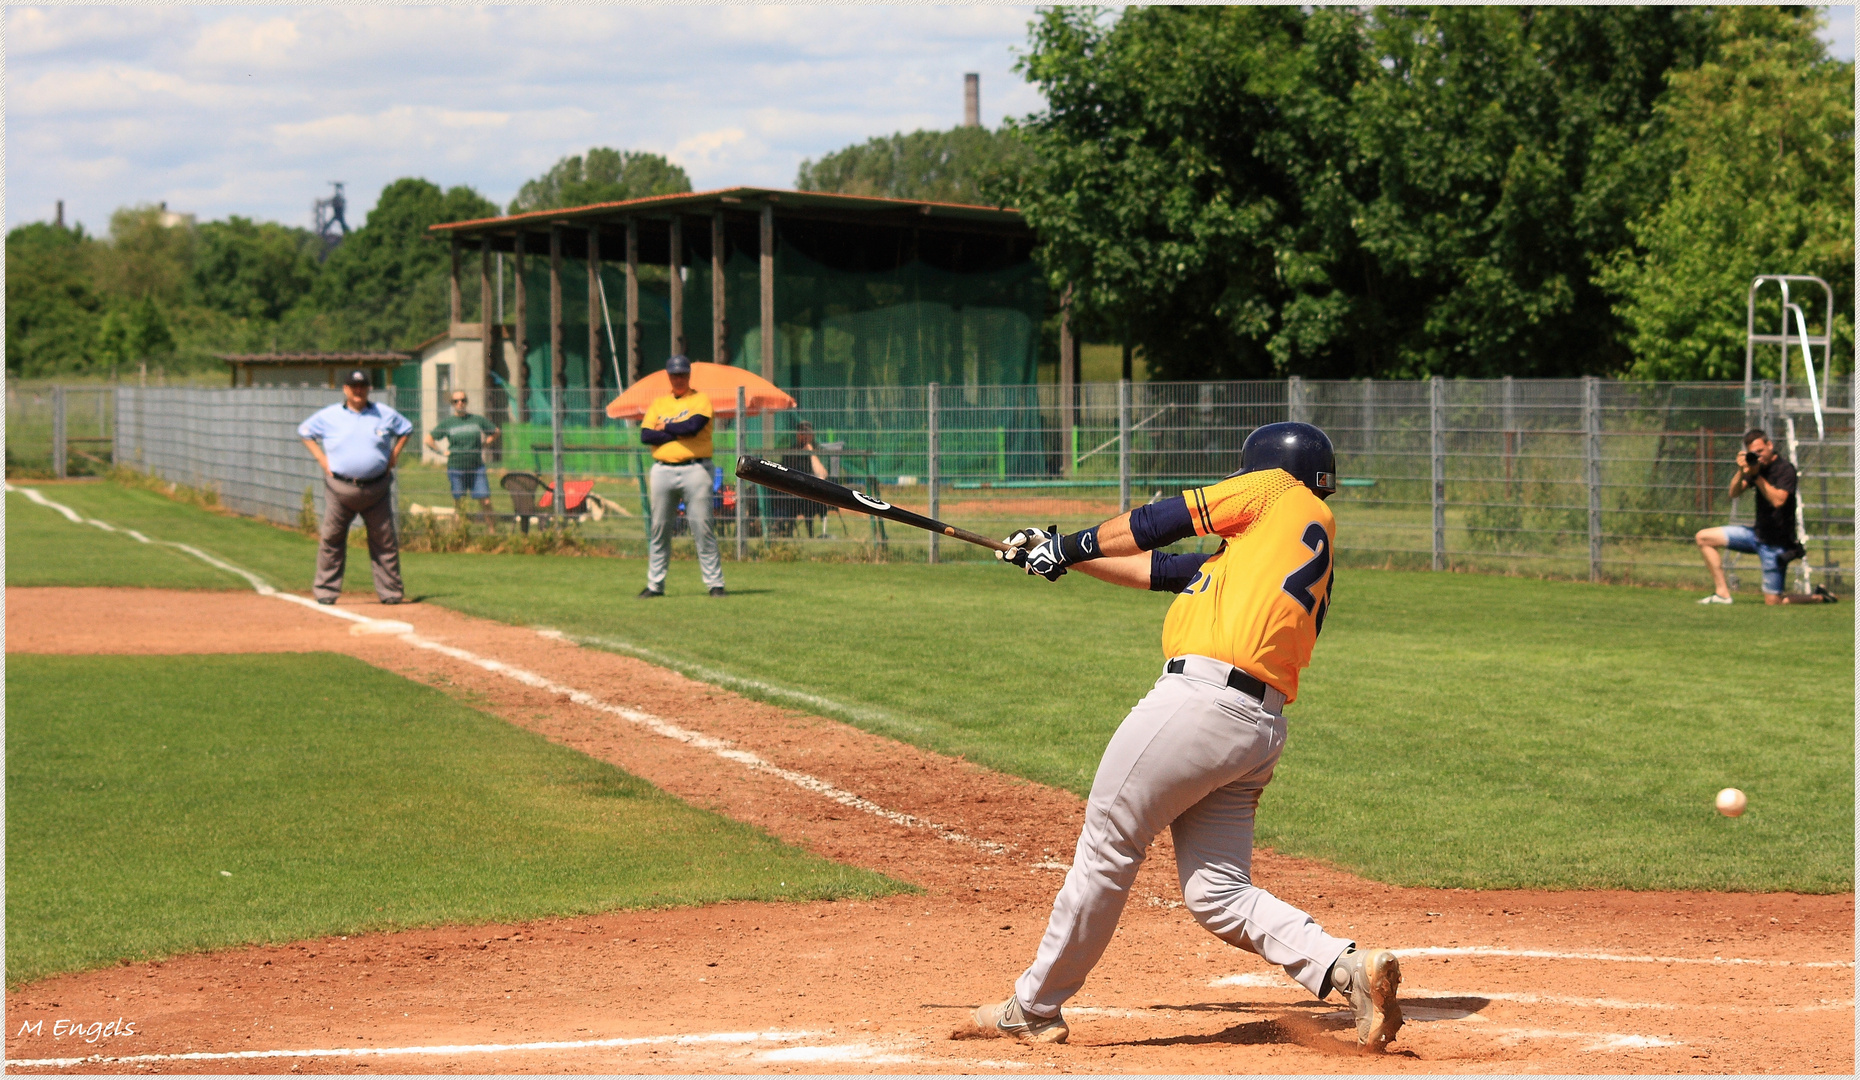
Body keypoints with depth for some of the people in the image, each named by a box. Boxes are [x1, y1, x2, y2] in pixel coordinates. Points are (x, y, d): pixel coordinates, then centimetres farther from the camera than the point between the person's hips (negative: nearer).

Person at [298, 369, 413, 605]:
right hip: (340, 489, -1)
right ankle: (326, 590, 6)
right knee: (331, 538, -1)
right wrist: (321, 458, 4)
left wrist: (394, 456, 8)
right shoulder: (328, 416, 3)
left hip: (376, 488, 1)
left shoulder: (385, 415, 6)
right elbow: (304, 431, 15)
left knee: (384, 540, 3)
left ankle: (390, 591, 10)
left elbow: (406, 429, 21)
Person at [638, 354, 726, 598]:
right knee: (659, 529, 5)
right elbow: (645, 435, 1)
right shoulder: (658, 404, 15)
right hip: (663, 470, 4)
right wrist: (679, 433, -8)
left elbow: (693, 426, -14)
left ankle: (715, 582, -5)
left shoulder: (701, 399, 5)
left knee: (702, 527, -7)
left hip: (695, 469, -4)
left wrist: (665, 427, 0)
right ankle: (655, 584, 10)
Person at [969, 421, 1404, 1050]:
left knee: (1106, 850, 0)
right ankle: (1349, 968, -9)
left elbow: (1159, 522, 10)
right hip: (1259, 728, 9)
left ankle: (1034, 1008, 7)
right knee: (1218, 895, 6)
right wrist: (1062, 559, 35)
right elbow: (1165, 571, 32)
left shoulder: (1284, 493, 8)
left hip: (1203, 697, -9)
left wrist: (1074, 544, 26)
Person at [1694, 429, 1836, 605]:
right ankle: (1722, 593, 1)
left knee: (1772, 601, -7)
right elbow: (1733, 493, 1)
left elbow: (1778, 500, -30)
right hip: (1757, 533, 8)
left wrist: (1756, 475, -30)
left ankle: (1819, 597, 17)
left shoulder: (1785, 469, -16)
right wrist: (1742, 472, -17)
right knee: (1703, 537, 4)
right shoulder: (1757, 465, 6)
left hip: (1776, 543, -8)